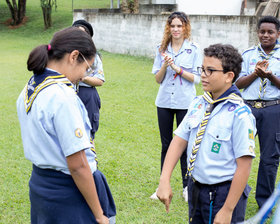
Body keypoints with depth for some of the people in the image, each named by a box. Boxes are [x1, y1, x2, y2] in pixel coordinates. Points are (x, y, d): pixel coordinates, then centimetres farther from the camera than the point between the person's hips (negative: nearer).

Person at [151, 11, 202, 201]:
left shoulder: (193, 50, -2)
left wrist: (177, 68, -15)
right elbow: (158, 79, 5)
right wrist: (165, 65, -12)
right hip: (165, 102, 3)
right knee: (166, 145, 10)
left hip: (185, 102, -2)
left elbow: (197, 78, -5)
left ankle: (187, 186, 16)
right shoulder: (162, 50, 6)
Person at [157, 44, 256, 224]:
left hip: (223, 193, -6)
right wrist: (164, 180, -6)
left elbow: (244, 166, -18)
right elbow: (179, 140, 4)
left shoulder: (239, 114, -18)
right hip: (195, 189, 6)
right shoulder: (198, 103, 3)